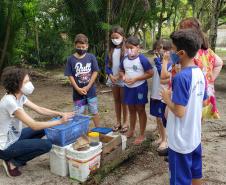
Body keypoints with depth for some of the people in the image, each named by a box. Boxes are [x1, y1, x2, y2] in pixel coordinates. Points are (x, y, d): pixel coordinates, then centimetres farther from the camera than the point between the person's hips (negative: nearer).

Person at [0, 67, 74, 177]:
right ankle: (13, 162, 1)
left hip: (14, 137, 9)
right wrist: (60, 122, -28)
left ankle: (17, 156, 15)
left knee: (43, 129, 14)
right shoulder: (10, 102, -30)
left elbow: (39, 109, 3)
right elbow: (34, 125, -31)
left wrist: (60, 114, -11)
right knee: (47, 145, -15)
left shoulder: (20, 96, -2)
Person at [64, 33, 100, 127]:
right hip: (78, 92, 0)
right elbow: (70, 75, -5)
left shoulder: (91, 57, -5)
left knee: (94, 112, 14)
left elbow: (95, 72, -5)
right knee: (79, 114, 7)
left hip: (91, 90, 1)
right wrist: (78, 89, -13)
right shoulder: (71, 59, -6)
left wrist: (87, 87, -11)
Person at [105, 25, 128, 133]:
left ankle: (125, 122, 16)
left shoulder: (126, 49, -9)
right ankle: (118, 122, 23)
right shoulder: (111, 50, 7)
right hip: (113, 79, 5)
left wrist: (119, 76, -13)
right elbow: (107, 64, 7)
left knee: (123, 101, 5)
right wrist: (111, 76, -7)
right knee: (116, 100, 13)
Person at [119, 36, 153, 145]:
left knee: (140, 110, 6)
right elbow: (121, 71, 15)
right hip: (128, 88, 6)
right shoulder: (125, 59, 1)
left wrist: (135, 79, -22)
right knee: (131, 110, 19)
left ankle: (142, 135, 17)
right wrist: (123, 76, -9)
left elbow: (150, 73, -17)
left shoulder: (142, 59, -17)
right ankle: (131, 130, 37)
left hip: (139, 88, -6)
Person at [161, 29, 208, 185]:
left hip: (181, 140, -8)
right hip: (195, 136, 8)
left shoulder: (181, 77, -25)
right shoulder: (200, 73, 2)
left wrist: (167, 98, -9)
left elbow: (179, 111, -26)